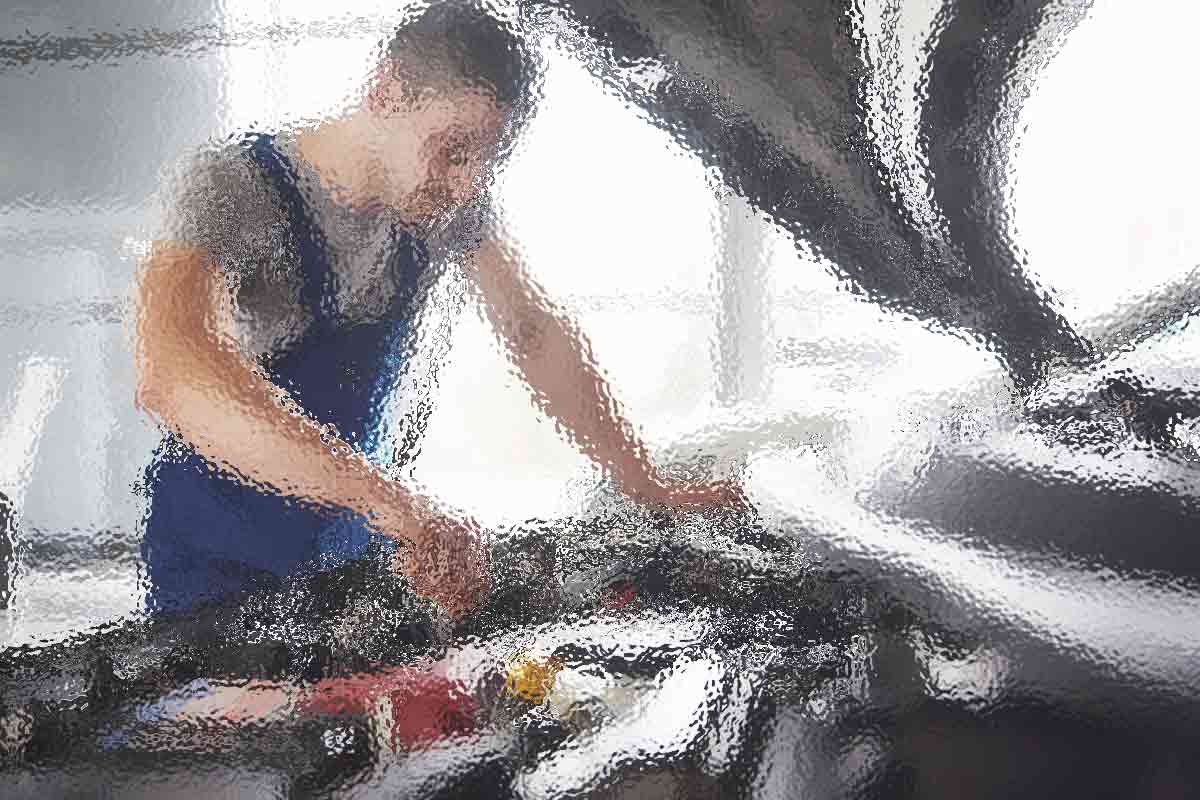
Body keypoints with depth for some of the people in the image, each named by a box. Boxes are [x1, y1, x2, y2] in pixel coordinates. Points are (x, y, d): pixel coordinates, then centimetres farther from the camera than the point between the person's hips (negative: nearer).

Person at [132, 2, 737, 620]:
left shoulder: (445, 198, -9)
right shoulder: (239, 188, -30)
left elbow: (534, 333, 2)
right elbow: (169, 373, -48)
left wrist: (646, 486, -6)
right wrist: (396, 505, -56)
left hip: (352, 545, 6)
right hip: (218, 569, -5)